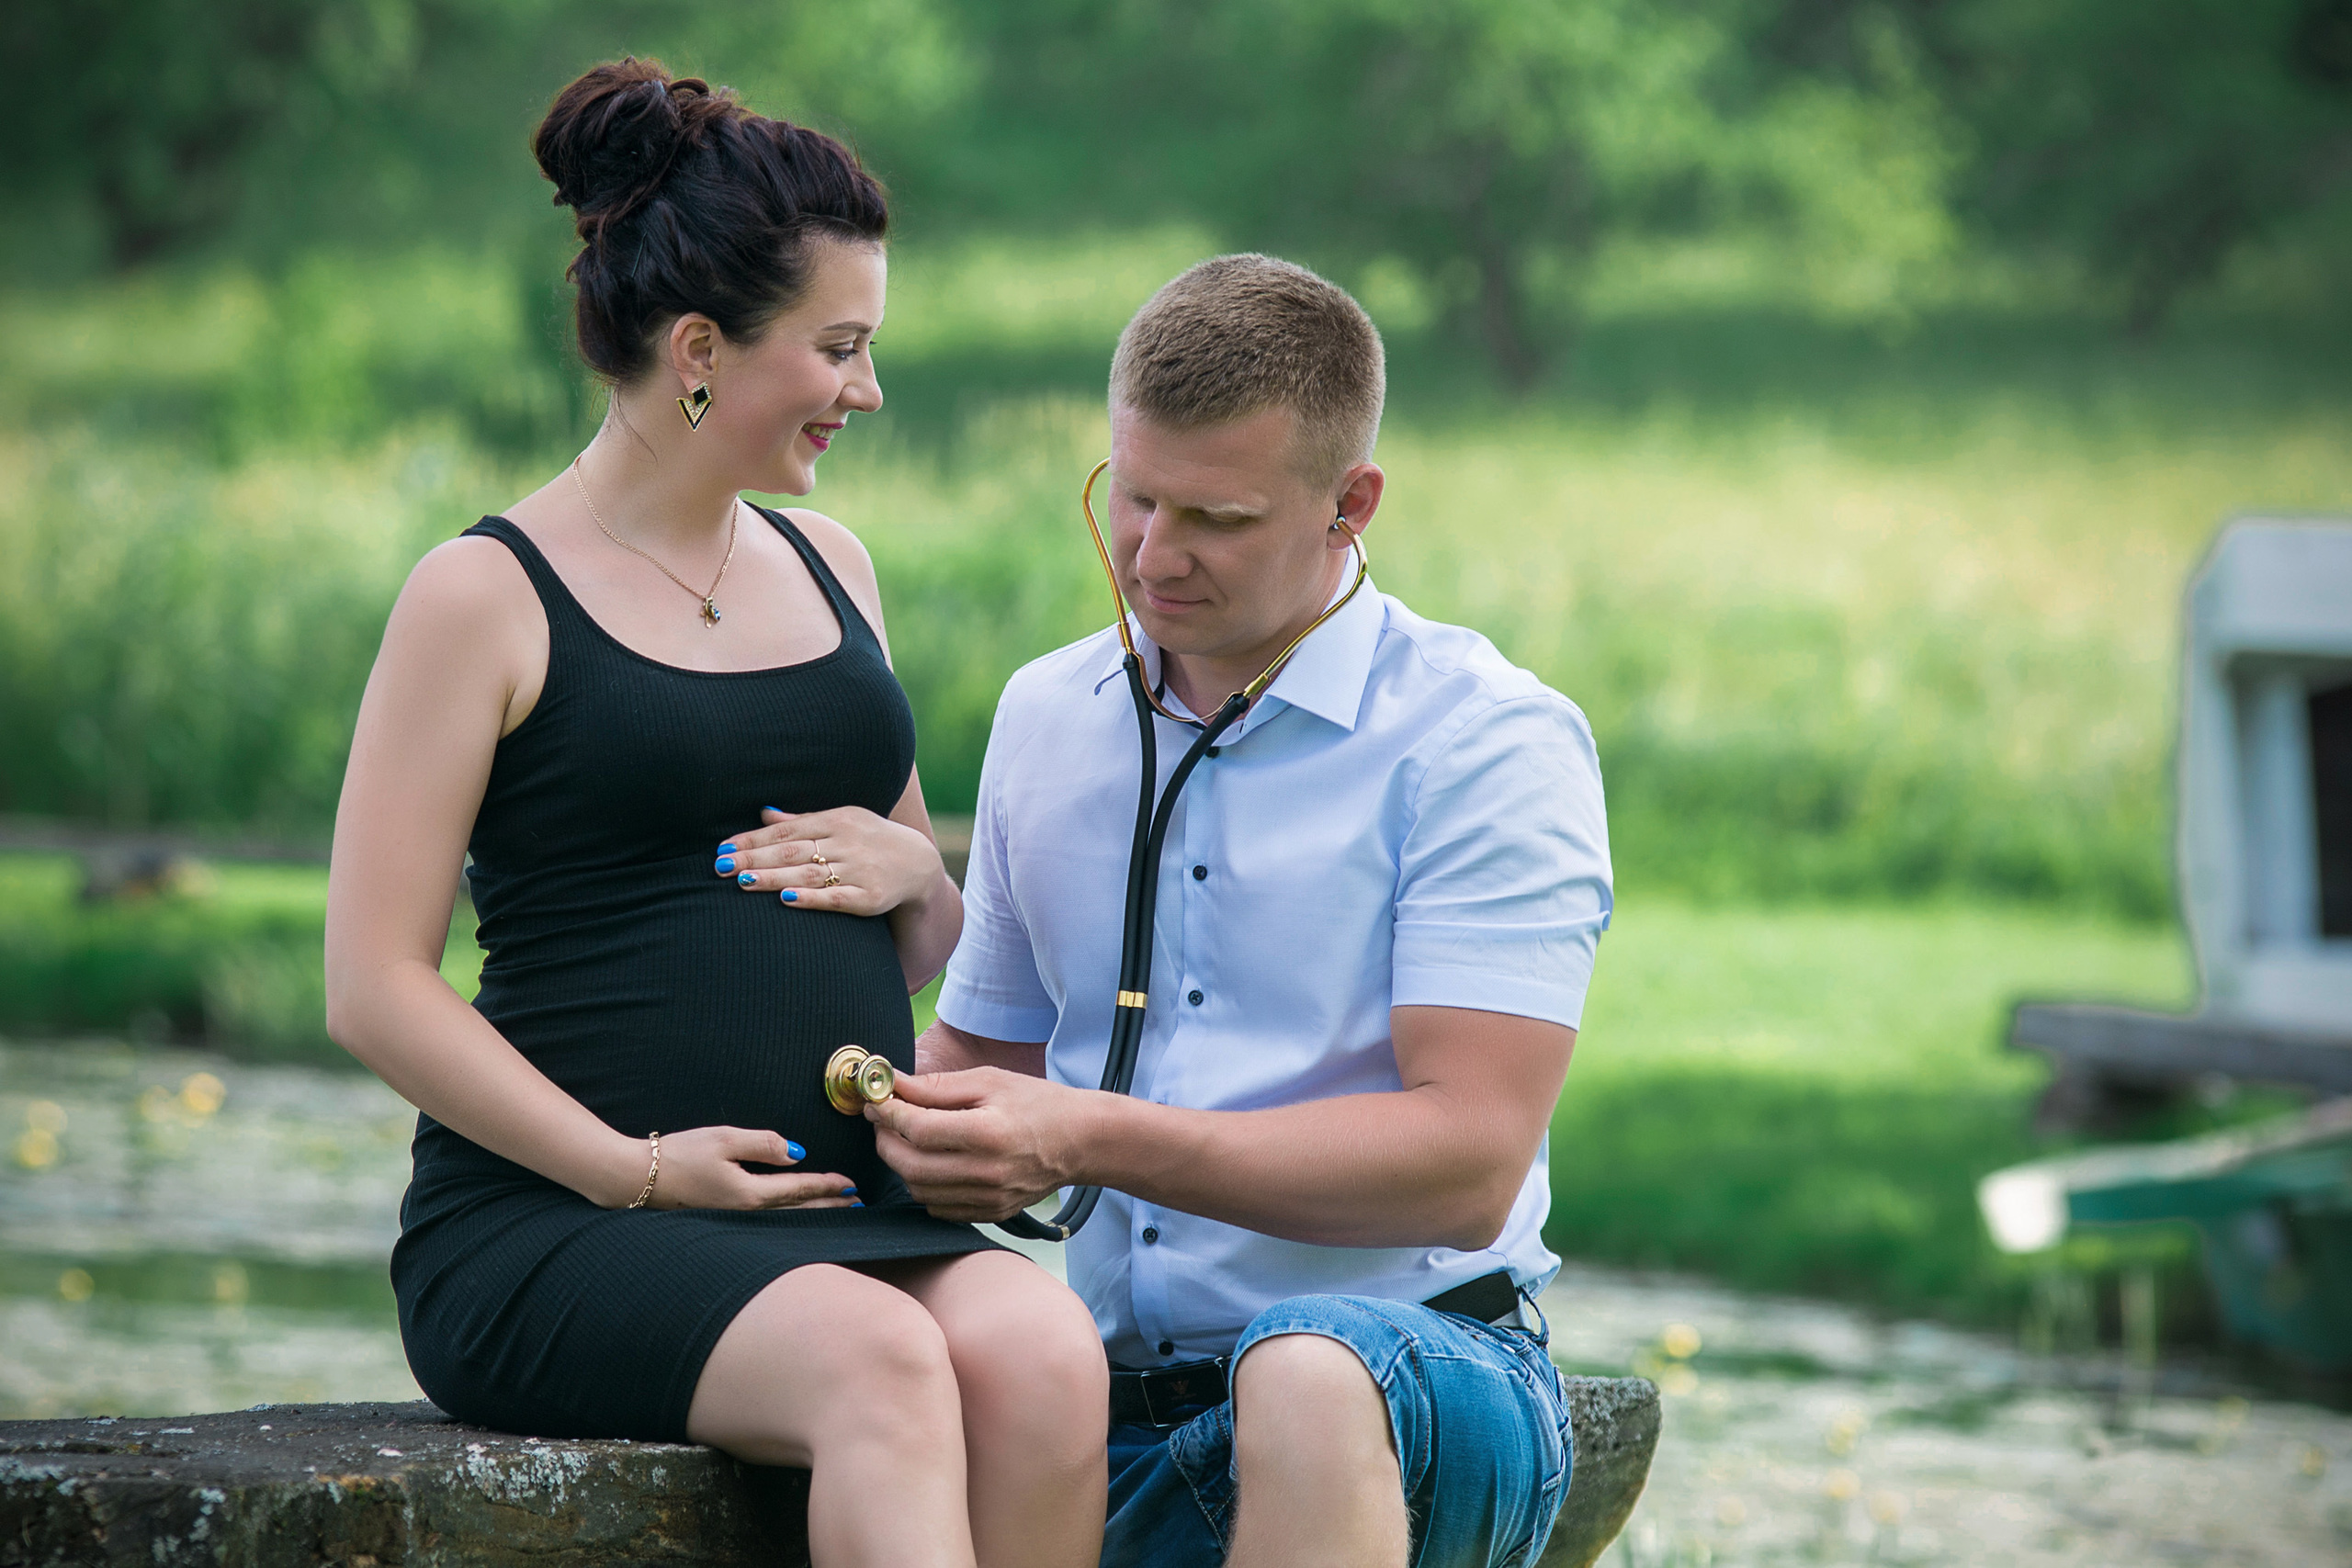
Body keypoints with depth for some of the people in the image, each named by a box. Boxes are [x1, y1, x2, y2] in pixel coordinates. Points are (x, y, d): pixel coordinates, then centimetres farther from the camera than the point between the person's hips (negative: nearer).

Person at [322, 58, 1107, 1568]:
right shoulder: (487, 596, 1)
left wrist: (913, 868, 4)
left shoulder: (828, 567, 20)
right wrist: (629, 1166, -15)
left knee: (1039, 1353, -29)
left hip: (843, 1208, 5)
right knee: (879, 1364, -36)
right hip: (545, 1229, -5)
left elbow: (935, 949, 29)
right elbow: (375, 987, -5)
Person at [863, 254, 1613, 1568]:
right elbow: (985, 1051, 27)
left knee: (1306, 1375, -40)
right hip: (1121, 1394, 4)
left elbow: (1468, 1164, -13)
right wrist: (920, 1127, 1)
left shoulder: (1490, 743, -4)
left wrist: (1093, 1139, -19)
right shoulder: (1047, 718, 17)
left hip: (1423, 1371, -4)